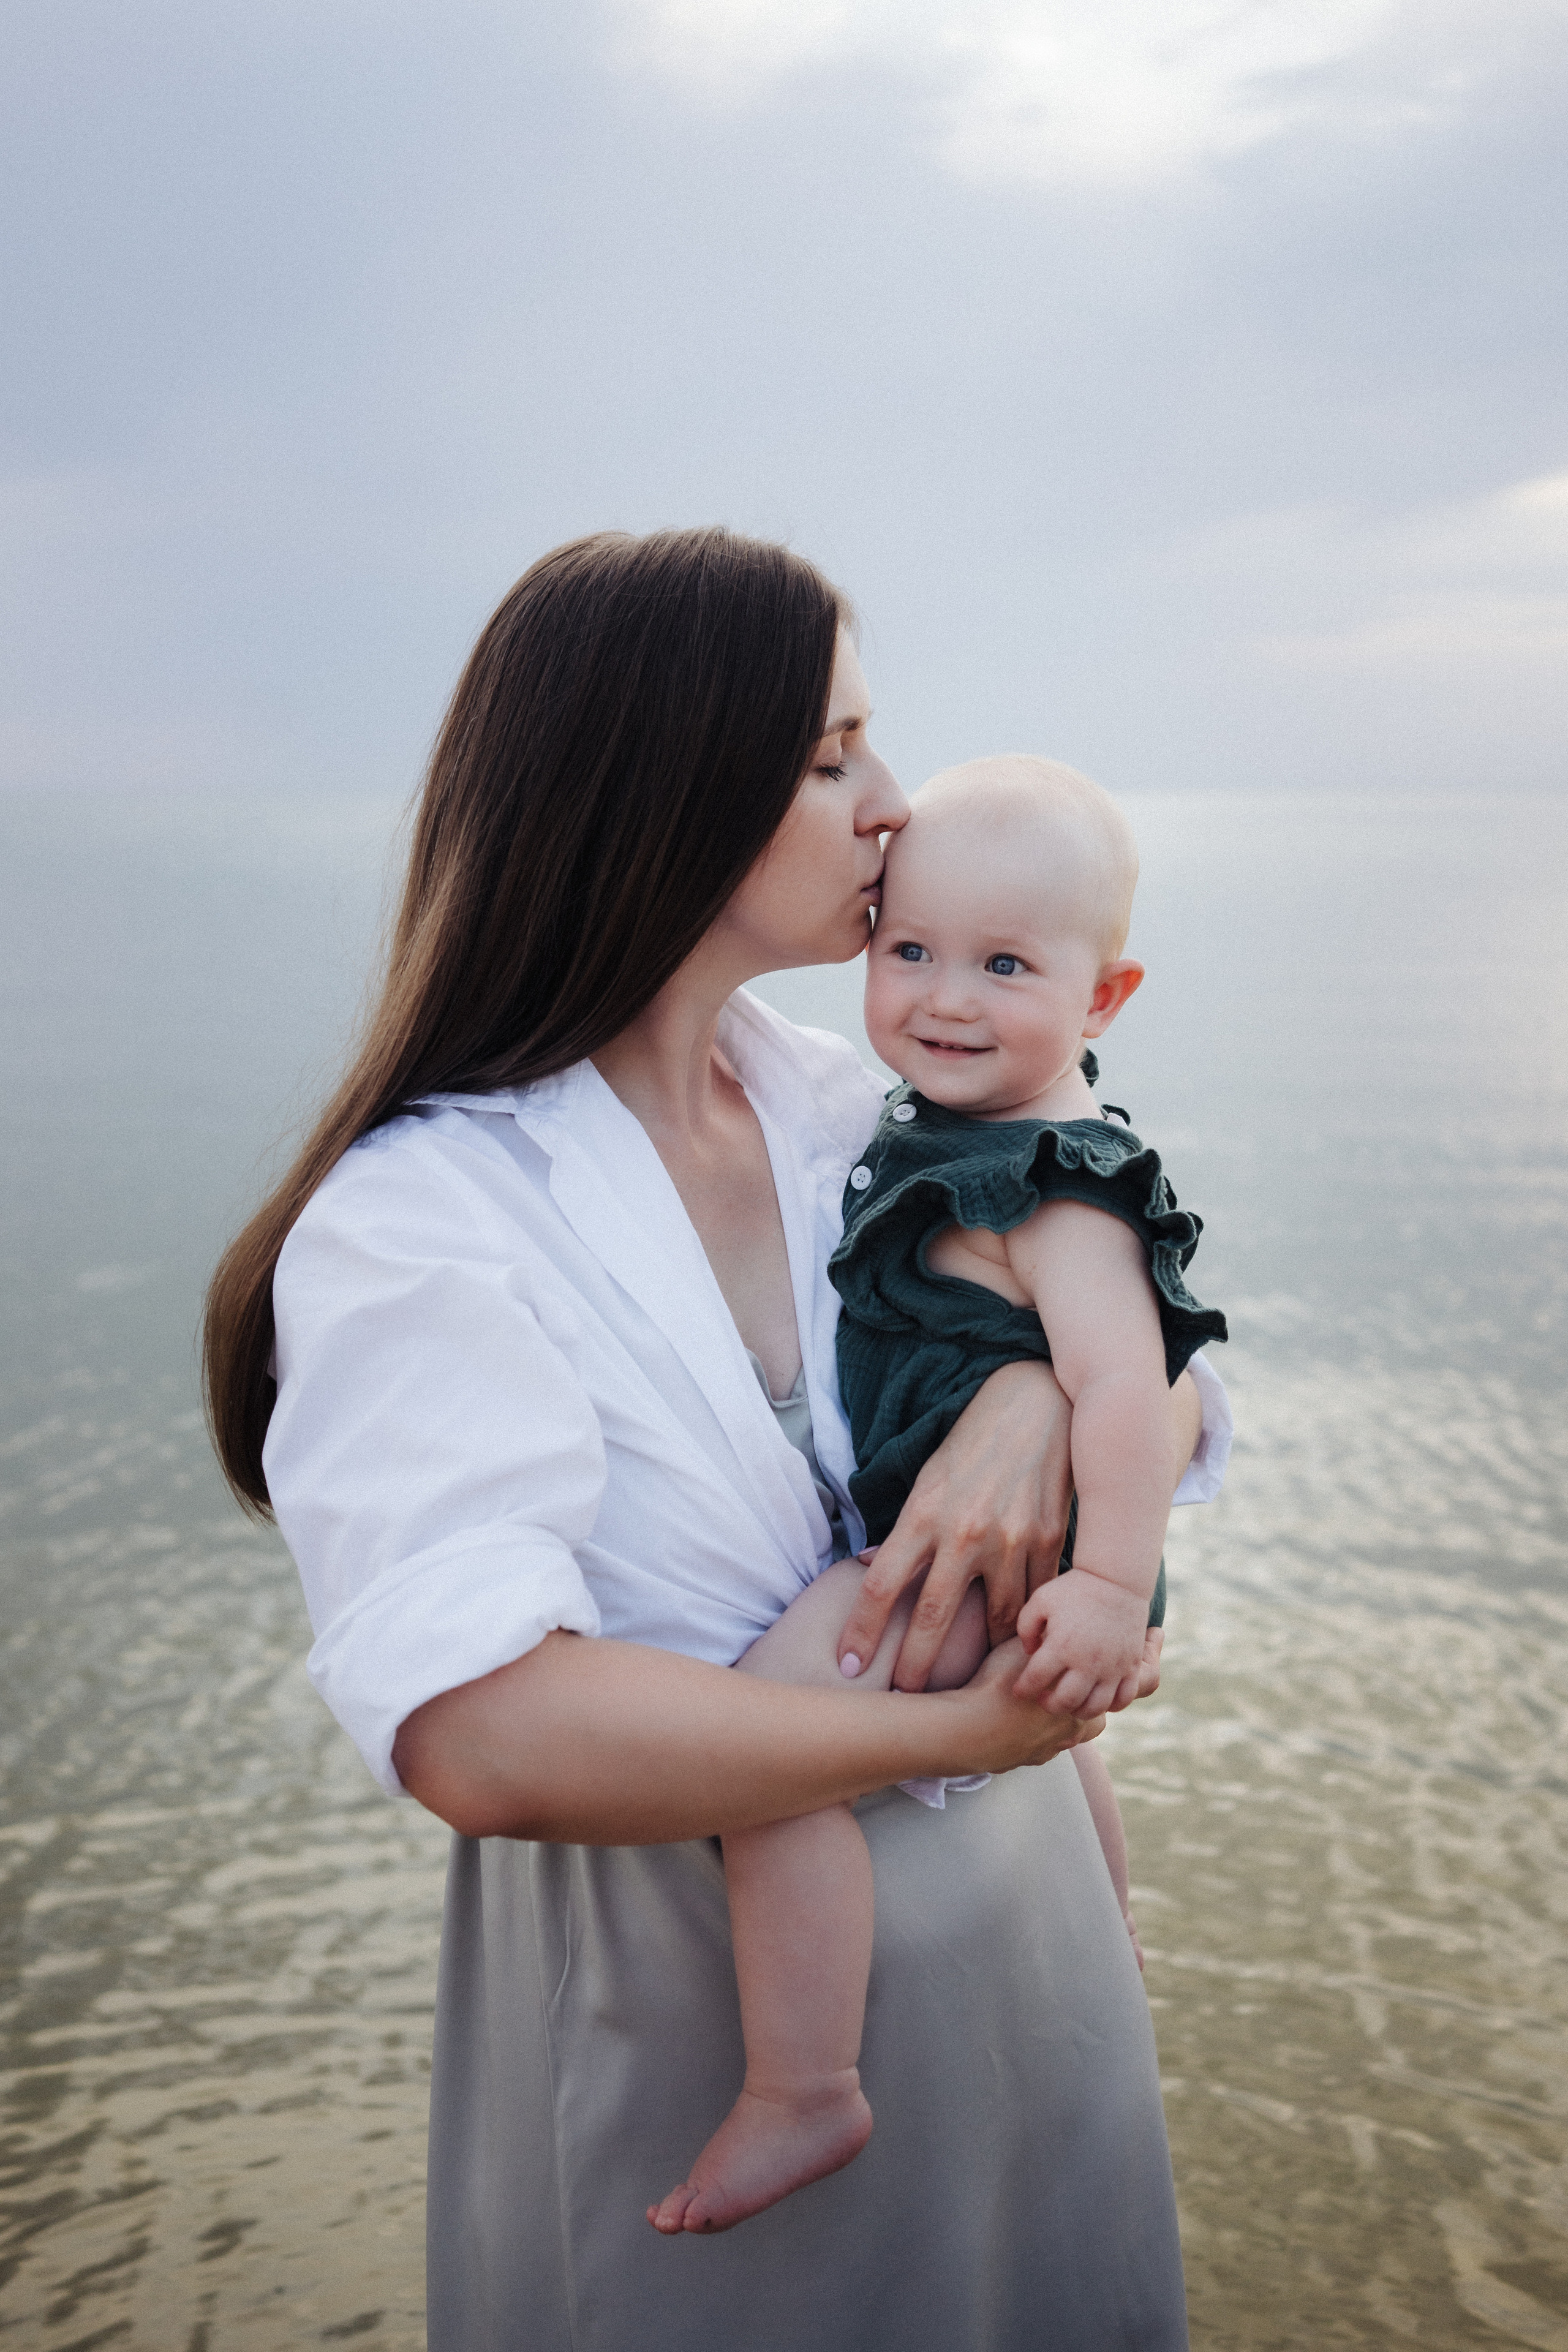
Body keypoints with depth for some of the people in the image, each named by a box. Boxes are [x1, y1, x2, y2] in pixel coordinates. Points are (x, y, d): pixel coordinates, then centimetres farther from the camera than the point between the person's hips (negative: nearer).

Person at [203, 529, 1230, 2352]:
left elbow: (1158, 1372, 1)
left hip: (1000, 1939, 6)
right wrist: (950, 1729, -27)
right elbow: (485, 1735, -34)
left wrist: (1044, 1394, -23)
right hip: (688, 1993, -6)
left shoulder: (840, 1114, -1)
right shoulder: (418, 1221, -21)